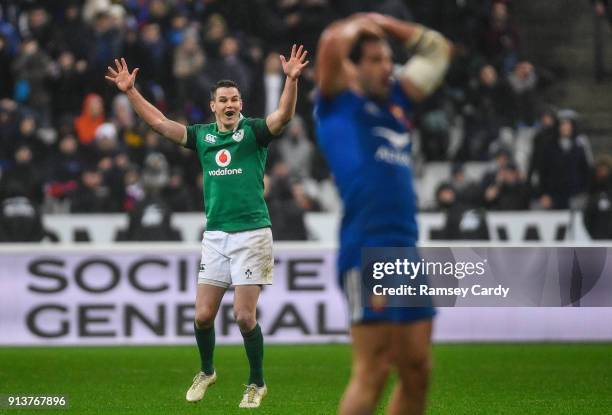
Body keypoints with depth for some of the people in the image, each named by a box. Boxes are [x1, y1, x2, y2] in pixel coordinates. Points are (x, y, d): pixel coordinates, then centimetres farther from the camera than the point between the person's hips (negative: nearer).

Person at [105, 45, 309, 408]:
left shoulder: (253, 131, -3)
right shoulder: (202, 136, 9)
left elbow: (284, 116, -21)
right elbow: (159, 121, 11)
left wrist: (292, 80, -36)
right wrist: (130, 91, 4)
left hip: (251, 233, -4)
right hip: (215, 236, 4)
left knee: (245, 316, -7)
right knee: (203, 315, 3)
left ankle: (257, 384, 11)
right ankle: (207, 372, 29)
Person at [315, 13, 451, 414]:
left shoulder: (395, 101, 22)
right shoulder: (339, 103, 4)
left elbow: (438, 50, 31)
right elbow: (332, 43, -14)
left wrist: (384, 24, 23)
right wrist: (360, 26, 6)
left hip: (406, 251, 8)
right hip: (367, 250, -7)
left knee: (417, 370, 7)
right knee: (372, 372, -11)